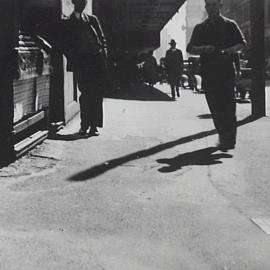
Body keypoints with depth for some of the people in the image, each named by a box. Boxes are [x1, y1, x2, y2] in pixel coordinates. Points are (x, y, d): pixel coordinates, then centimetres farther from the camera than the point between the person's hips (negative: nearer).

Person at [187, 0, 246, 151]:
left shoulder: (230, 25, 9)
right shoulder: (200, 28, 15)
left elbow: (243, 43, 8)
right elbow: (190, 49, 11)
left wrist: (231, 50, -12)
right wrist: (203, 49, -9)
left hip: (227, 72, -3)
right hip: (208, 73, 3)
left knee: (228, 107, -9)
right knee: (215, 107, 3)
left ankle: (228, 141, -7)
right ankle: (223, 137, 16)